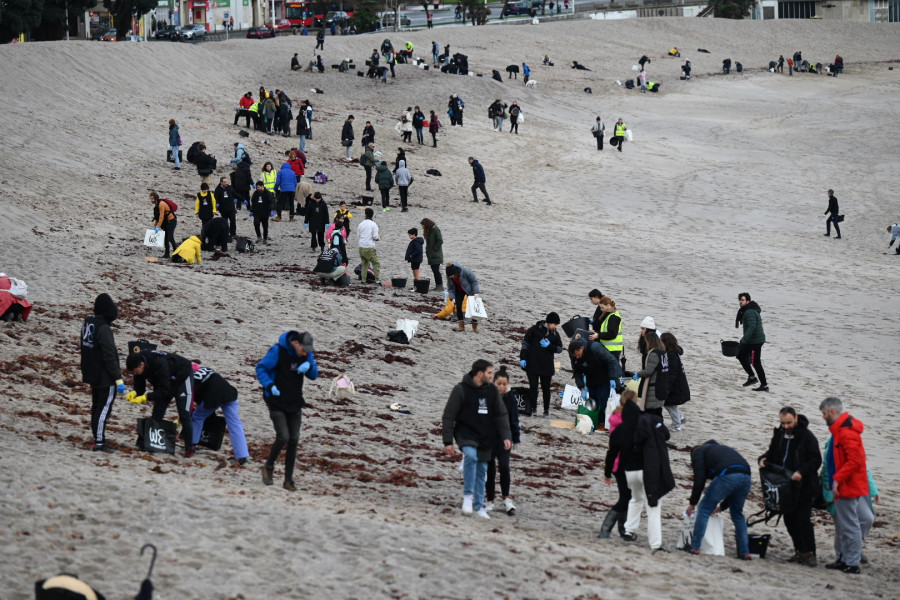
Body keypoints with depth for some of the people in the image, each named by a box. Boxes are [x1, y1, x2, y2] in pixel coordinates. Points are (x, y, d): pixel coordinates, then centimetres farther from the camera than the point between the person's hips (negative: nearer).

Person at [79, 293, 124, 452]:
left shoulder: (87, 323, 5)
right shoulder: (104, 328, -23)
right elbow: (110, 356, -23)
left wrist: (85, 372, 28)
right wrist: (118, 379, -19)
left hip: (92, 374, 9)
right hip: (105, 377, -9)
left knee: (97, 407, 17)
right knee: (104, 408, -4)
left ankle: (97, 438, 25)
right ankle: (99, 442, -4)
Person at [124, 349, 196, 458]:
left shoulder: (159, 364, -42)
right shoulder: (138, 362, -19)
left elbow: (165, 390, -40)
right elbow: (139, 387, -11)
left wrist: (146, 397, -47)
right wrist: (134, 393, -34)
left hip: (182, 377, -7)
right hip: (166, 380, 7)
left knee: (184, 415, -11)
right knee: (157, 413, 0)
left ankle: (189, 449, -7)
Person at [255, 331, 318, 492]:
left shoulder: (307, 354, 1)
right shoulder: (277, 351, -16)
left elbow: (314, 376, 8)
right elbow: (261, 368, -11)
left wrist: (309, 366, -15)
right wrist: (270, 385, -26)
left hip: (295, 404, 5)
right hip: (277, 403, -5)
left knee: (293, 440, 1)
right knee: (283, 437, -16)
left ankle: (289, 480, 9)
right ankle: (268, 467, 10)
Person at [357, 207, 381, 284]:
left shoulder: (361, 224, 7)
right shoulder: (373, 225, -6)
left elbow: (357, 236, 10)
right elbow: (375, 237, -10)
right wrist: (377, 239, 11)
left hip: (361, 247, 5)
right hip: (370, 247, -5)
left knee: (365, 263, 16)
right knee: (376, 263, 4)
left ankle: (363, 279, 11)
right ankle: (376, 280, -5)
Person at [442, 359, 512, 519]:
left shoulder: (492, 391, 4)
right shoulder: (461, 389, -9)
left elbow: (501, 415, 7)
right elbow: (448, 416, -7)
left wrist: (506, 436, -7)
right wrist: (448, 442, -10)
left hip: (485, 437, 5)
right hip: (465, 433, -5)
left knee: (481, 470, 7)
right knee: (470, 455, -31)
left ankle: (478, 506, 19)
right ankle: (468, 496, -21)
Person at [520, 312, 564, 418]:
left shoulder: (555, 334, 7)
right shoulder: (534, 329, -2)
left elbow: (559, 348, 9)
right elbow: (525, 343, -1)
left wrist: (549, 346, -10)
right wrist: (523, 358, -7)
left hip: (547, 366, 2)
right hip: (532, 364, -2)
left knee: (546, 388, 5)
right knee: (533, 387, -3)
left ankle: (546, 410, 11)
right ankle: (533, 409, 5)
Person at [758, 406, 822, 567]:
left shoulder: (807, 436, -10)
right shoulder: (779, 434, 10)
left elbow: (816, 460, -13)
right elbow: (773, 453, 23)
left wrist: (801, 472, -27)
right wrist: (763, 459, 1)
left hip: (803, 486, -7)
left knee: (803, 519, -11)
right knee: (789, 519, 9)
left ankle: (809, 553, -6)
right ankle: (799, 551, 19)